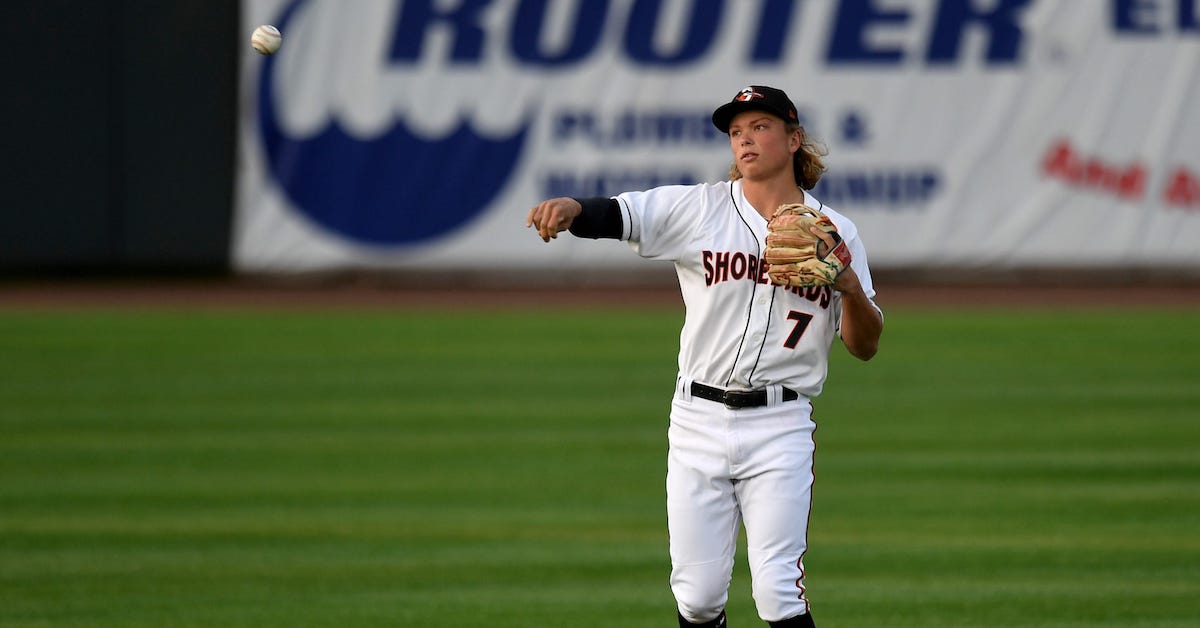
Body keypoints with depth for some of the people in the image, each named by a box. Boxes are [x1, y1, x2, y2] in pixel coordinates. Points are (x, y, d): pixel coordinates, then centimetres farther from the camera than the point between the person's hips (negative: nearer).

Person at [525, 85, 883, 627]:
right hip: (698, 420, 1)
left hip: (779, 427, -1)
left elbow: (865, 347, 7)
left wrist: (852, 288, -13)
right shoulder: (699, 209, 2)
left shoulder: (835, 233, 5)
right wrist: (570, 207, -33)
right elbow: (614, 215, -11)